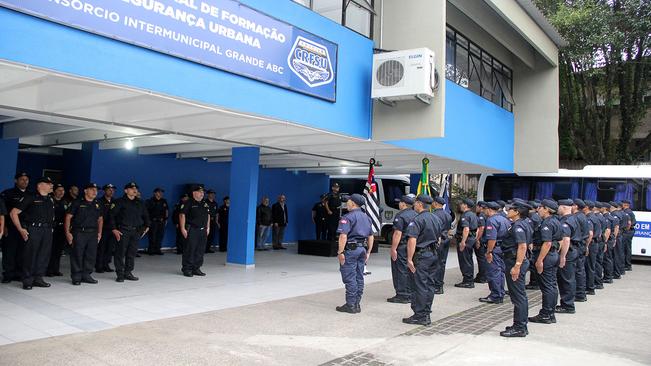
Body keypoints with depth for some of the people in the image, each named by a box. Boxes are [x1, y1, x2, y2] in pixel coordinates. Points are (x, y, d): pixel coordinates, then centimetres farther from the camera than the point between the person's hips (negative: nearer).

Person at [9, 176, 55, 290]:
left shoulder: (50, 200, 15)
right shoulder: (30, 198, -4)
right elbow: (13, 213, -5)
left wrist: (51, 228, 14)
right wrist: (21, 229, -10)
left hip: (47, 231, 6)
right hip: (33, 230, -6)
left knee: (44, 255, 6)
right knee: (30, 255, -2)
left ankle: (38, 278, 16)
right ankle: (27, 281, 5)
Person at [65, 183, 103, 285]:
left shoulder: (97, 205, 15)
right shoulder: (77, 203, -1)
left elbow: (100, 219, 21)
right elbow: (68, 217, -3)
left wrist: (99, 233, 13)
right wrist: (67, 232, -10)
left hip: (93, 233, 5)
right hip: (79, 232, -5)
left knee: (91, 255, 5)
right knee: (77, 255, -3)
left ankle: (86, 275, 16)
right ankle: (76, 277, 5)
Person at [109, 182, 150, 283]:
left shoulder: (140, 203, 16)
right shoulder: (119, 202, -1)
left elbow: (145, 216, 23)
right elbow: (112, 216, -5)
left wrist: (146, 226, 9)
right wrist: (114, 229, -12)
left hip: (136, 231, 5)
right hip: (123, 231, -5)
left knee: (132, 253, 7)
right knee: (120, 253, -3)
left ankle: (128, 272, 17)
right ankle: (120, 274, 4)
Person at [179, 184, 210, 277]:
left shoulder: (205, 204, 15)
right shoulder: (188, 203, -6)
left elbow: (208, 216, 22)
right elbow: (182, 215, -10)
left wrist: (208, 228, 17)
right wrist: (183, 228, -15)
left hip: (203, 230, 7)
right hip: (192, 230, -7)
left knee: (200, 250, 8)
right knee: (190, 250, -5)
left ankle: (196, 268, 17)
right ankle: (187, 269, 4)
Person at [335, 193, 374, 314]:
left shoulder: (348, 217, -12)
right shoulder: (366, 217, 14)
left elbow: (343, 236, -21)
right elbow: (370, 236, 18)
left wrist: (340, 252, -17)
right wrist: (368, 252, 21)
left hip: (350, 249, -8)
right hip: (362, 249, 8)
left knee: (350, 278, -2)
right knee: (359, 277, 11)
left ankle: (350, 305, 2)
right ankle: (357, 304, 18)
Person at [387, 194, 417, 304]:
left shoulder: (401, 216, -16)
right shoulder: (415, 215, 12)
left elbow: (398, 234, -22)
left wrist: (393, 249, -20)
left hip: (402, 247, -9)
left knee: (401, 271, -3)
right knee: (411, 271, 13)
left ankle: (402, 296, 0)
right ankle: (411, 295, 20)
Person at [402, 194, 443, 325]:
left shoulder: (418, 220, -15)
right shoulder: (437, 219, 12)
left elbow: (412, 241, -22)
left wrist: (409, 259, -19)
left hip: (422, 255, -8)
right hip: (434, 255, 8)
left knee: (420, 286, -3)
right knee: (429, 285, 12)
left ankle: (420, 316, 1)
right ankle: (426, 314, 20)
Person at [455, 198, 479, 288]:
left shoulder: (465, 216, -17)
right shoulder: (474, 215, 15)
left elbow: (466, 229, -27)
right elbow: (477, 228, 19)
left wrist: (463, 242, -28)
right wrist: (476, 239, 23)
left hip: (465, 240, -10)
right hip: (472, 239, 10)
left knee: (464, 261, -4)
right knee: (469, 261, 17)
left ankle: (467, 281, -1)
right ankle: (470, 281, 24)